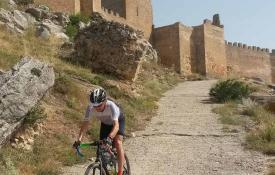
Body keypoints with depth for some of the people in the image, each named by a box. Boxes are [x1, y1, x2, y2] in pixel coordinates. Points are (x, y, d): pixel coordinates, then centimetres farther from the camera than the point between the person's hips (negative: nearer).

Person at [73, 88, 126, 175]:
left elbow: (116, 125, -50)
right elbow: (85, 123, -32)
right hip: (105, 123, 4)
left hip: (118, 120, -4)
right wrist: (79, 139, -46)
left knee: (117, 142, -24)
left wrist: (109, 138, -66)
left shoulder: (111, 106, -42)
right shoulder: (90, 108, -31)